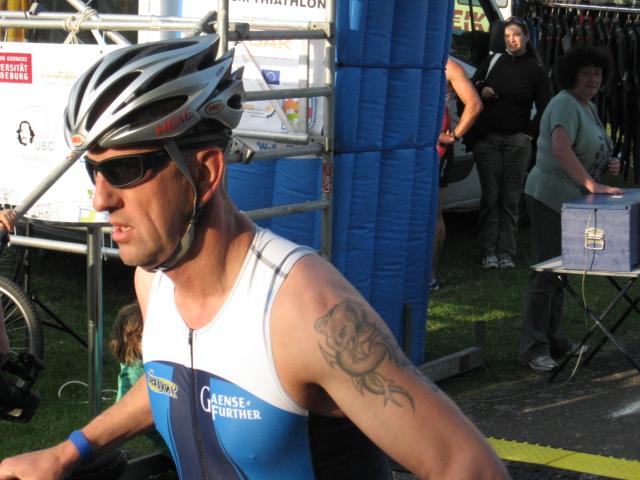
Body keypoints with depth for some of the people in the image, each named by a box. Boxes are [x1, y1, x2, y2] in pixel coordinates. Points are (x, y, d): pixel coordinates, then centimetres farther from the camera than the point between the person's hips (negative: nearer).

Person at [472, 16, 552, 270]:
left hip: (517, 141, -1)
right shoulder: (492, 62, 8)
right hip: (487, 138, 1)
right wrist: (482, 92, -4)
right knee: (490, 196, -3)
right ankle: (489, 252, -1)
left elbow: (544, 109, 8)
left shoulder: (535, 71, 4)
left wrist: (530, 133, 0)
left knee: (511, 198, -1)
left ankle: (506, 253, 3)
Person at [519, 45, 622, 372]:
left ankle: (553, 340, 24)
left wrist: (608, 164, 6)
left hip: (571, 201, 10)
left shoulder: (589, 108, 15)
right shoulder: (565, 105, -16)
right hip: (550, 196, -10)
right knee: (546, 271, -9)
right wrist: (592, 184, -37)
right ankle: (532, 348, -6)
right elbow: (561, 149, -33)